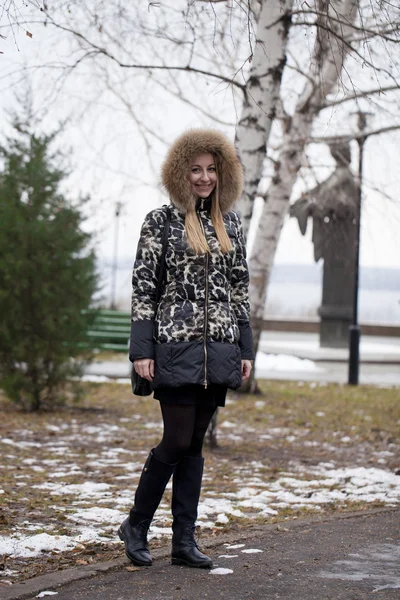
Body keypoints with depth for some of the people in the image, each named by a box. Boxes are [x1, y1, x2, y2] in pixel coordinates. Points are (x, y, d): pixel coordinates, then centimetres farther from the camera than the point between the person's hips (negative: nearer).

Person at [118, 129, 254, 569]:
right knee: (178, 440, -7)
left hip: (218, 350, 5)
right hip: (176, 348, -5)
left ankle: (184, 541, 10)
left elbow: (240, 289, 15)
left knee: (194, 443, 7)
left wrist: (246, 349, 10)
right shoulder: (161, 221, -1)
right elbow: (142, 288, -4)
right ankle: (136, 525, 11)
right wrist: (141, 350, -10)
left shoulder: (230, 225, 13)